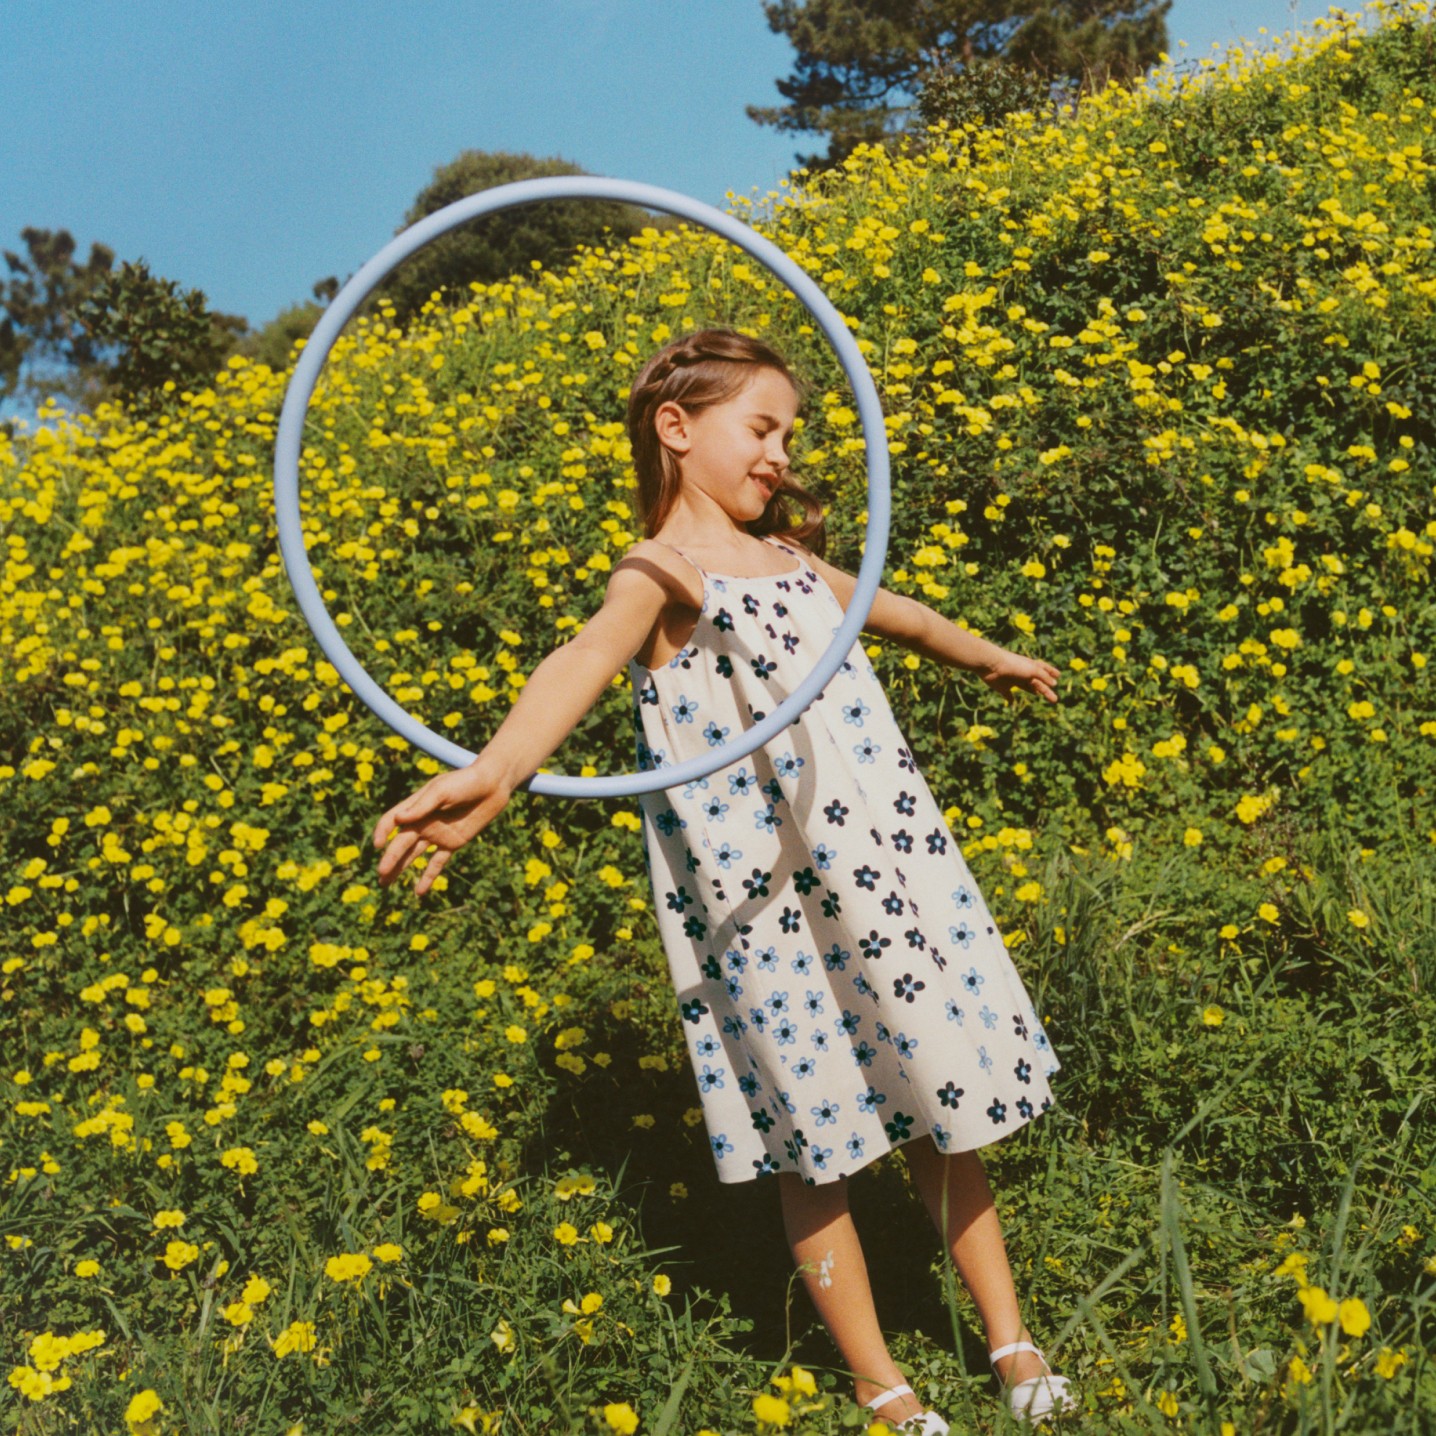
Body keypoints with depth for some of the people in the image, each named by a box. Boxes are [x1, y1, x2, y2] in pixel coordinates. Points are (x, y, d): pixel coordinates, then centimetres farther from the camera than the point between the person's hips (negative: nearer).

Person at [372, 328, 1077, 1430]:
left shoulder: (788, 557, 13)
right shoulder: (662, 574, -11)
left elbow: (891, 611, 33)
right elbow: (589, 659, -34)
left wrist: (993, 658, 50)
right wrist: (494, 774, -54)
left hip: (889, 871, 7)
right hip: (767, 910, -7)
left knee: (942, 1108, 15)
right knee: (813, 1145, 7)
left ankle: (1012, 1344, 32)